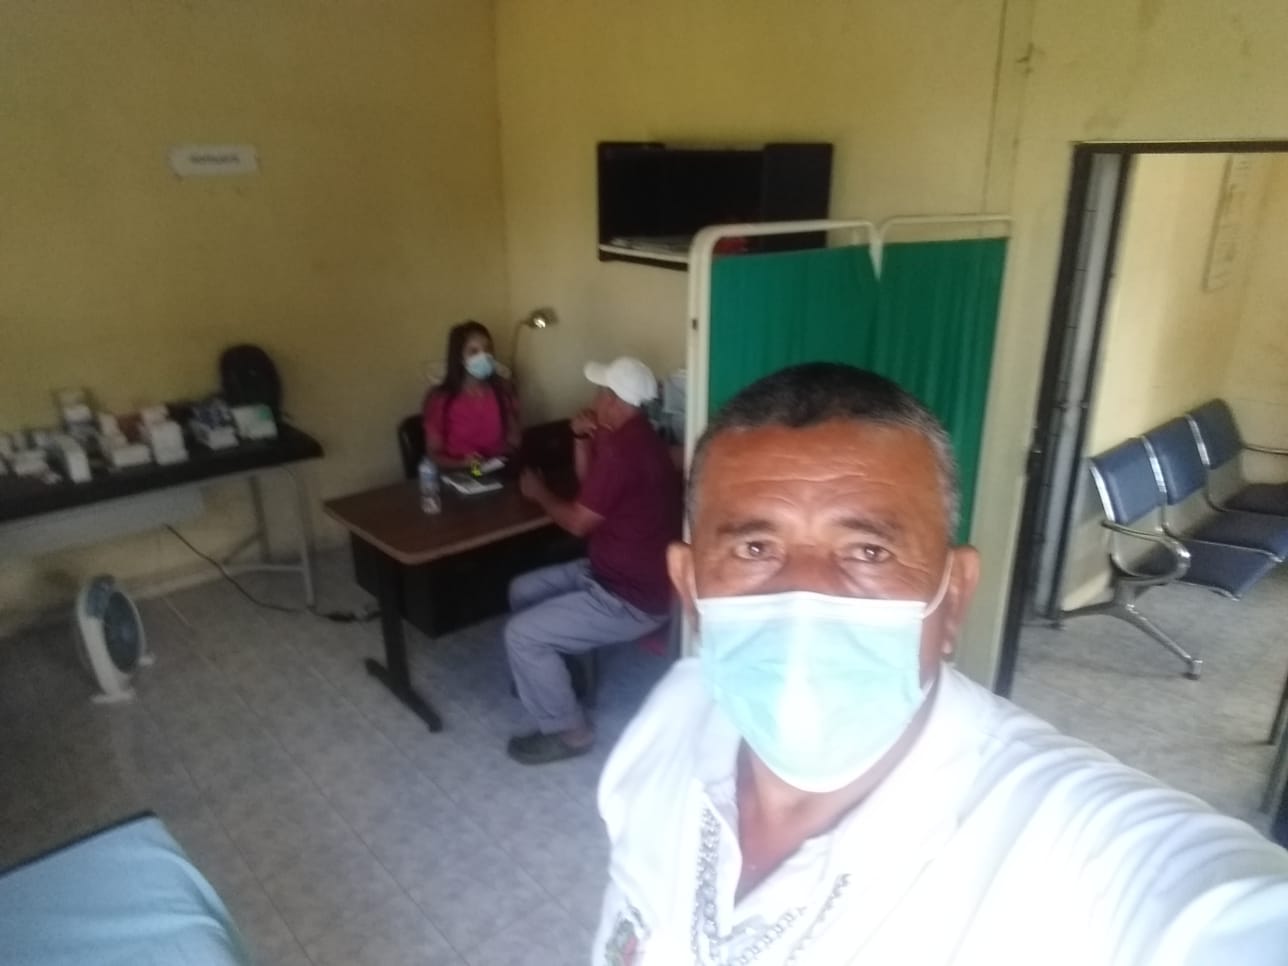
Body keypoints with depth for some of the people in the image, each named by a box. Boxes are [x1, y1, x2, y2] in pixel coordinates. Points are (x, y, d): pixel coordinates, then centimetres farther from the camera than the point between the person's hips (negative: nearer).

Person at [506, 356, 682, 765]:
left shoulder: (622, 450, -26)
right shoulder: (632, 438, 6)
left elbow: (578, 521, -18)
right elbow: (590, 487, 17)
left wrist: (538, 491, 1)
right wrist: (582, 439, 2)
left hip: (632, 600, -10)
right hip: (615, 574, 10)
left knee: (522, 634, -11)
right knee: (523, 590, 16)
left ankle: (566, 731, 6)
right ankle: (545, 677, 33)